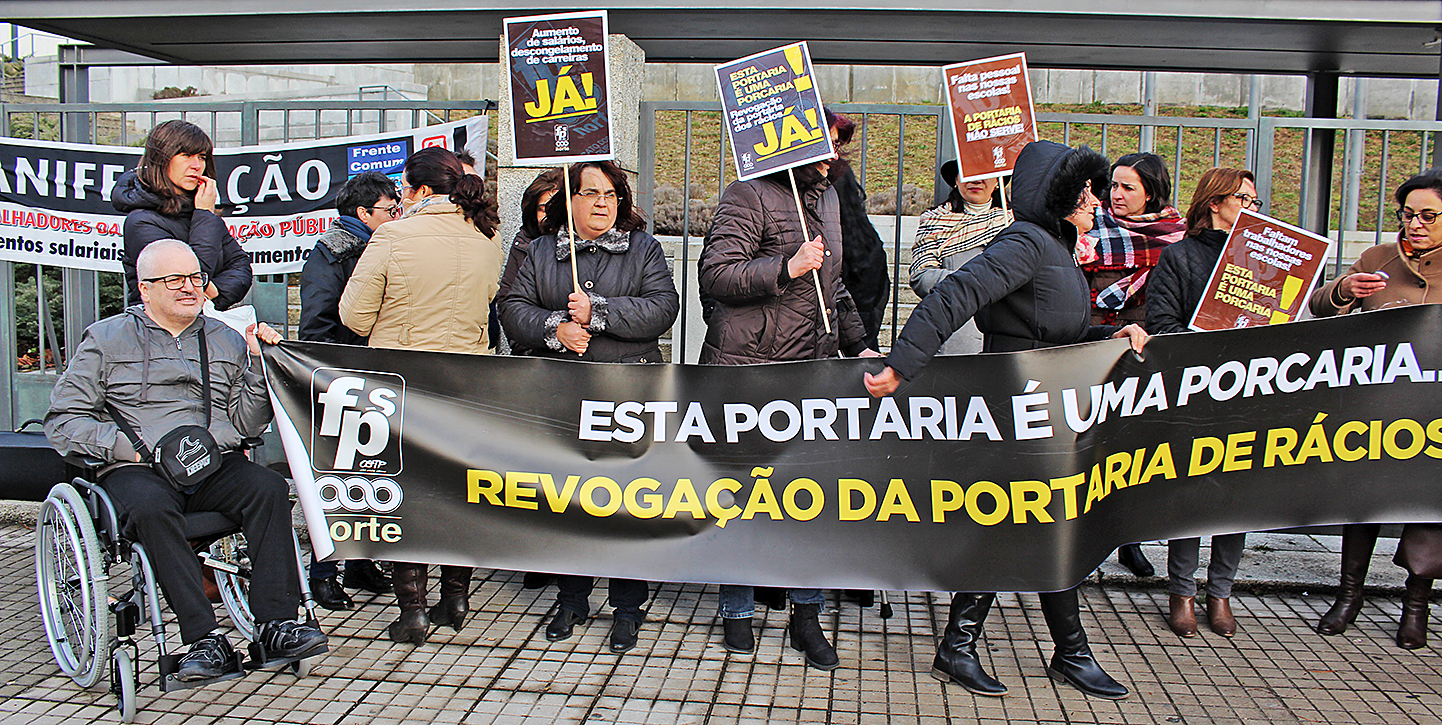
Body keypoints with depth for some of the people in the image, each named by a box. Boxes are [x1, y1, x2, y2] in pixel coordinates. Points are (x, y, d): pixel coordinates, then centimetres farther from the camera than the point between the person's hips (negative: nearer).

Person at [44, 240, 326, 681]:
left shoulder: (226, 341, 19)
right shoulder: (105, 339, 11)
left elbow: (247, 423, 13)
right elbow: (63, 421, 5)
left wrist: (257, 364, -1)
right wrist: (130, 446, -10)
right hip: (135, 470, -2)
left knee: (269, 488, -28)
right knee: (151, 507, -36)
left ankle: (275, 626, -28)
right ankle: (205, 638, -33)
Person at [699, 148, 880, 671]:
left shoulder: (827, 198, 18)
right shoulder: (749, 196, -8)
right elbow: (714, 274, -17)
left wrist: (858, 344, 17)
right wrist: (787, 268, -21)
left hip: (813, 373, 7)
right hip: (747, 371, -6)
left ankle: (806, 617, 19)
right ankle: (737, 613, 22)